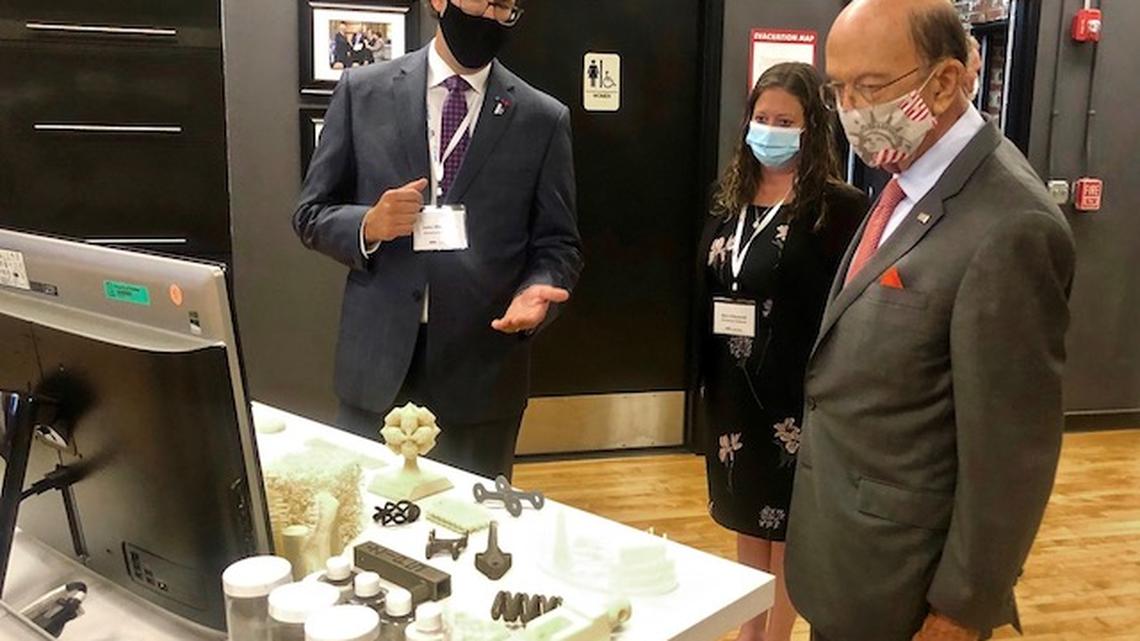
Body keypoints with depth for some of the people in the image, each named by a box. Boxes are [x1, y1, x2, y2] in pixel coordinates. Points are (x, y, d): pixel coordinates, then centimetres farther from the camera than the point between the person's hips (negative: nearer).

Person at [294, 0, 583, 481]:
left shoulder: (543, 118, 2)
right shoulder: (363, 92, 3)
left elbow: (557, 244, 4)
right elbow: (312, 214, 7)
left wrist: (537, 291, -17)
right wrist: (368, 226, -14)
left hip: (482, 373, 0)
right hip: (377, 364, 0)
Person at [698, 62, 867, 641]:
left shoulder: (838, 207, -11)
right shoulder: (732, 201, 8)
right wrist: (704, 375, 7)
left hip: (797, 392, -6)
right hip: (732, 389, 6)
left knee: (784, 524, 8)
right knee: (744, 516, 18)